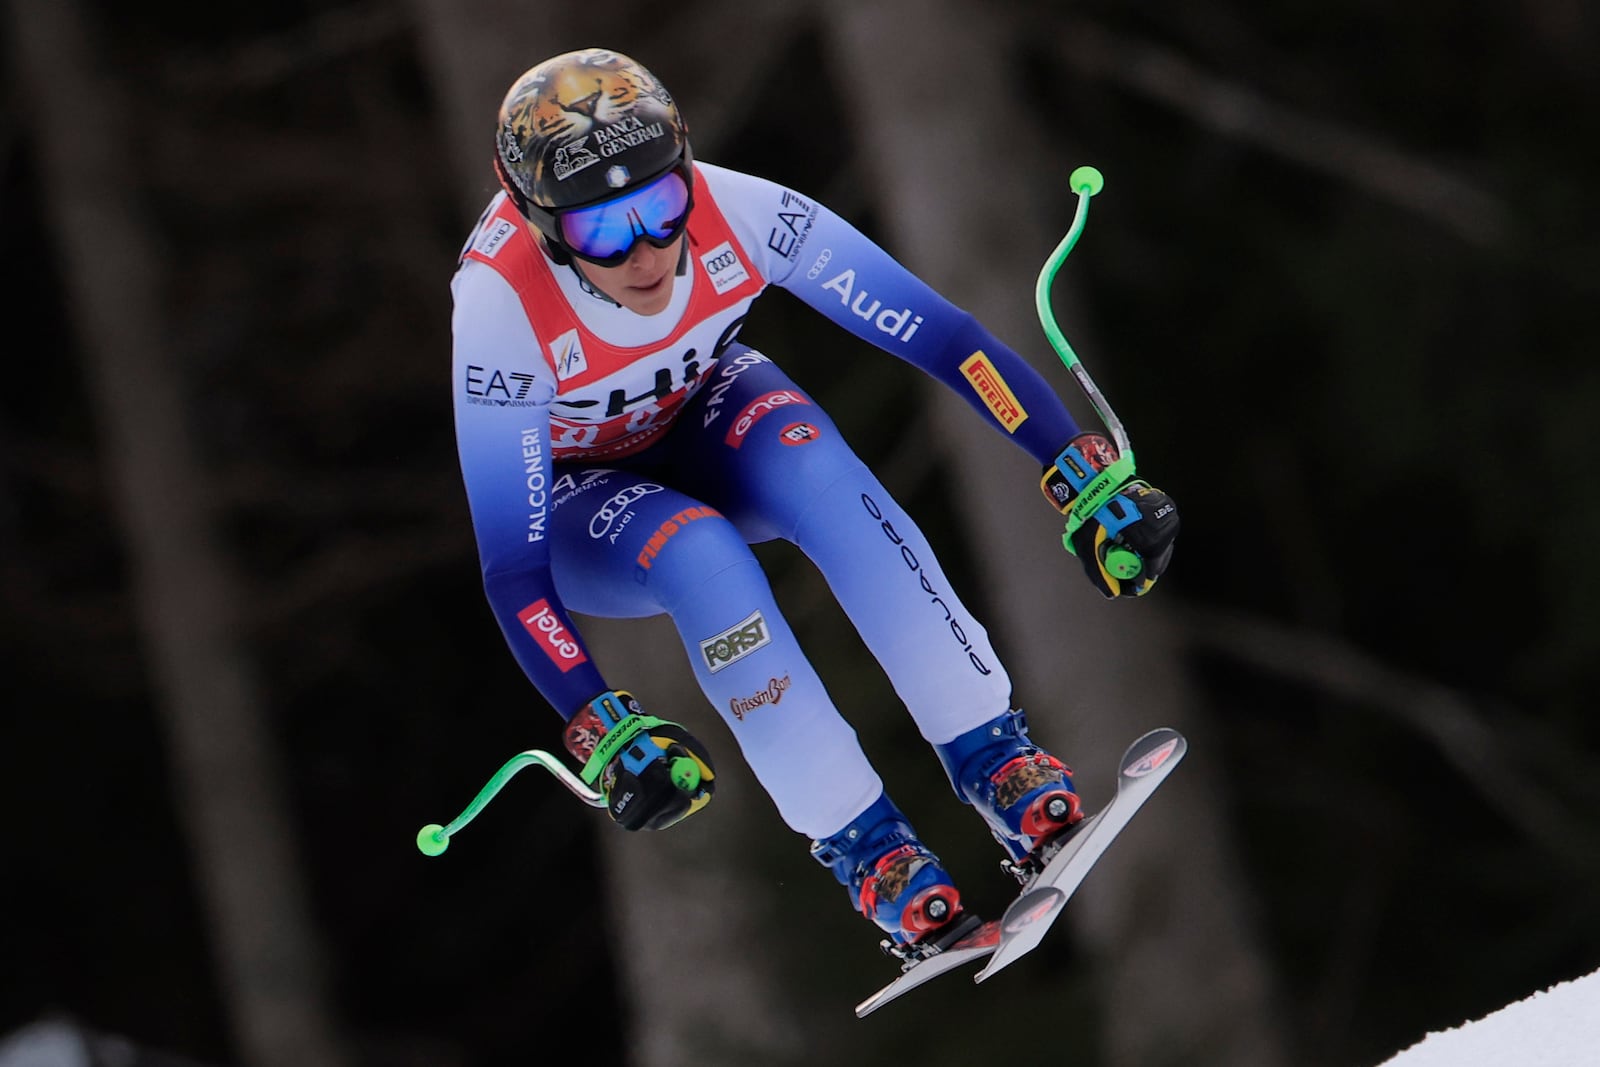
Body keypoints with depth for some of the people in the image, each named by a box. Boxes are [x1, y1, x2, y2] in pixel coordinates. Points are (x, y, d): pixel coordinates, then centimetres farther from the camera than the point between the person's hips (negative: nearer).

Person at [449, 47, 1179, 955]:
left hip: (701, 418, 2)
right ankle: (858, 842, -24)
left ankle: (989, 753, -30)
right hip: (568, 494, -2)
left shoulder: (736, 213, -31)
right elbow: (511, 567, -35)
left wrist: (1084, 472, -33)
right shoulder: (502, 307, -36)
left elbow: (939, 334, -27)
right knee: (700, 554, -35)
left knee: (802, 455, -32)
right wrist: (602, 730, -46)